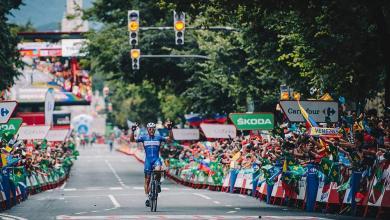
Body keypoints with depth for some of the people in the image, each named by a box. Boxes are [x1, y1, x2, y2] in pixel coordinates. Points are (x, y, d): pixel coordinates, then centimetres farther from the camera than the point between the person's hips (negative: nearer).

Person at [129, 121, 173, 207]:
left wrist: (170, 129, -17)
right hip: (148, 160, 1)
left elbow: (170, 139, -4)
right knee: (147, 180, 3)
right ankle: (147, 198, 13)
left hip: (156, 159, -1)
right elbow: (132, 140, -6)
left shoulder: (158, 137, 3)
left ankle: (158, 183, -7)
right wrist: (132, 131, -21)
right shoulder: (143, 137, 2)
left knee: (158, 169, -35)